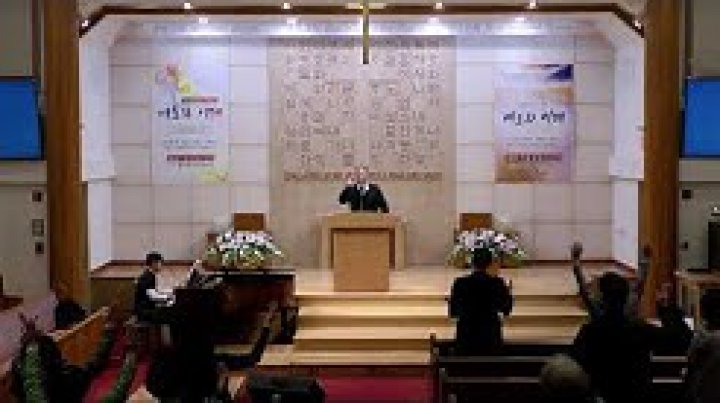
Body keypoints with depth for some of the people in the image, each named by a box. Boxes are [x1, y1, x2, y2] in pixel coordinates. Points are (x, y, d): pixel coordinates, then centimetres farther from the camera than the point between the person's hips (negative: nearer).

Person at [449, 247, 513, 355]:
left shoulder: (460, 282, -7)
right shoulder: (497, 282, -8)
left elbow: (453, 312, -1)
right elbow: (506, 309, 2)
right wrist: (507, 292, 18)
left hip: (466, 335, 0)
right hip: (490, 336, 0)